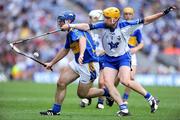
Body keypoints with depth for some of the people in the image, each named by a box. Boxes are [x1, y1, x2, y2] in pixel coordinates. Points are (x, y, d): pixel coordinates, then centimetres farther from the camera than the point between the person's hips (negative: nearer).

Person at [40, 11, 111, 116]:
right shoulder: (70, 34, 13)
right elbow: (65, 50, 28)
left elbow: (82, 40, -41)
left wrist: (81, 54, -59)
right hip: (77, 63, 9)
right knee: (61, 83, -4)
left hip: (89, 65, -9)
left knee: (82, 94, 1)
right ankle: (55, 110, 4)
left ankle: (106, 92, 21)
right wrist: (52, 63, 33)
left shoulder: (75, 30, -18)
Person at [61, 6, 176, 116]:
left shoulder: (125, 26, -17)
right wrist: (70, 25, -29)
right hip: (109, 60, 4)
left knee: (125, 81, -23)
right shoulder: (102, 26, -11)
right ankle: (123, 109, -10)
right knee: (108, 83, -13)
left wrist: (163, 13, -20)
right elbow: (87, 26, -18)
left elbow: (145, 21, -16)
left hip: (123, 57, -4)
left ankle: (150, 98, -7)